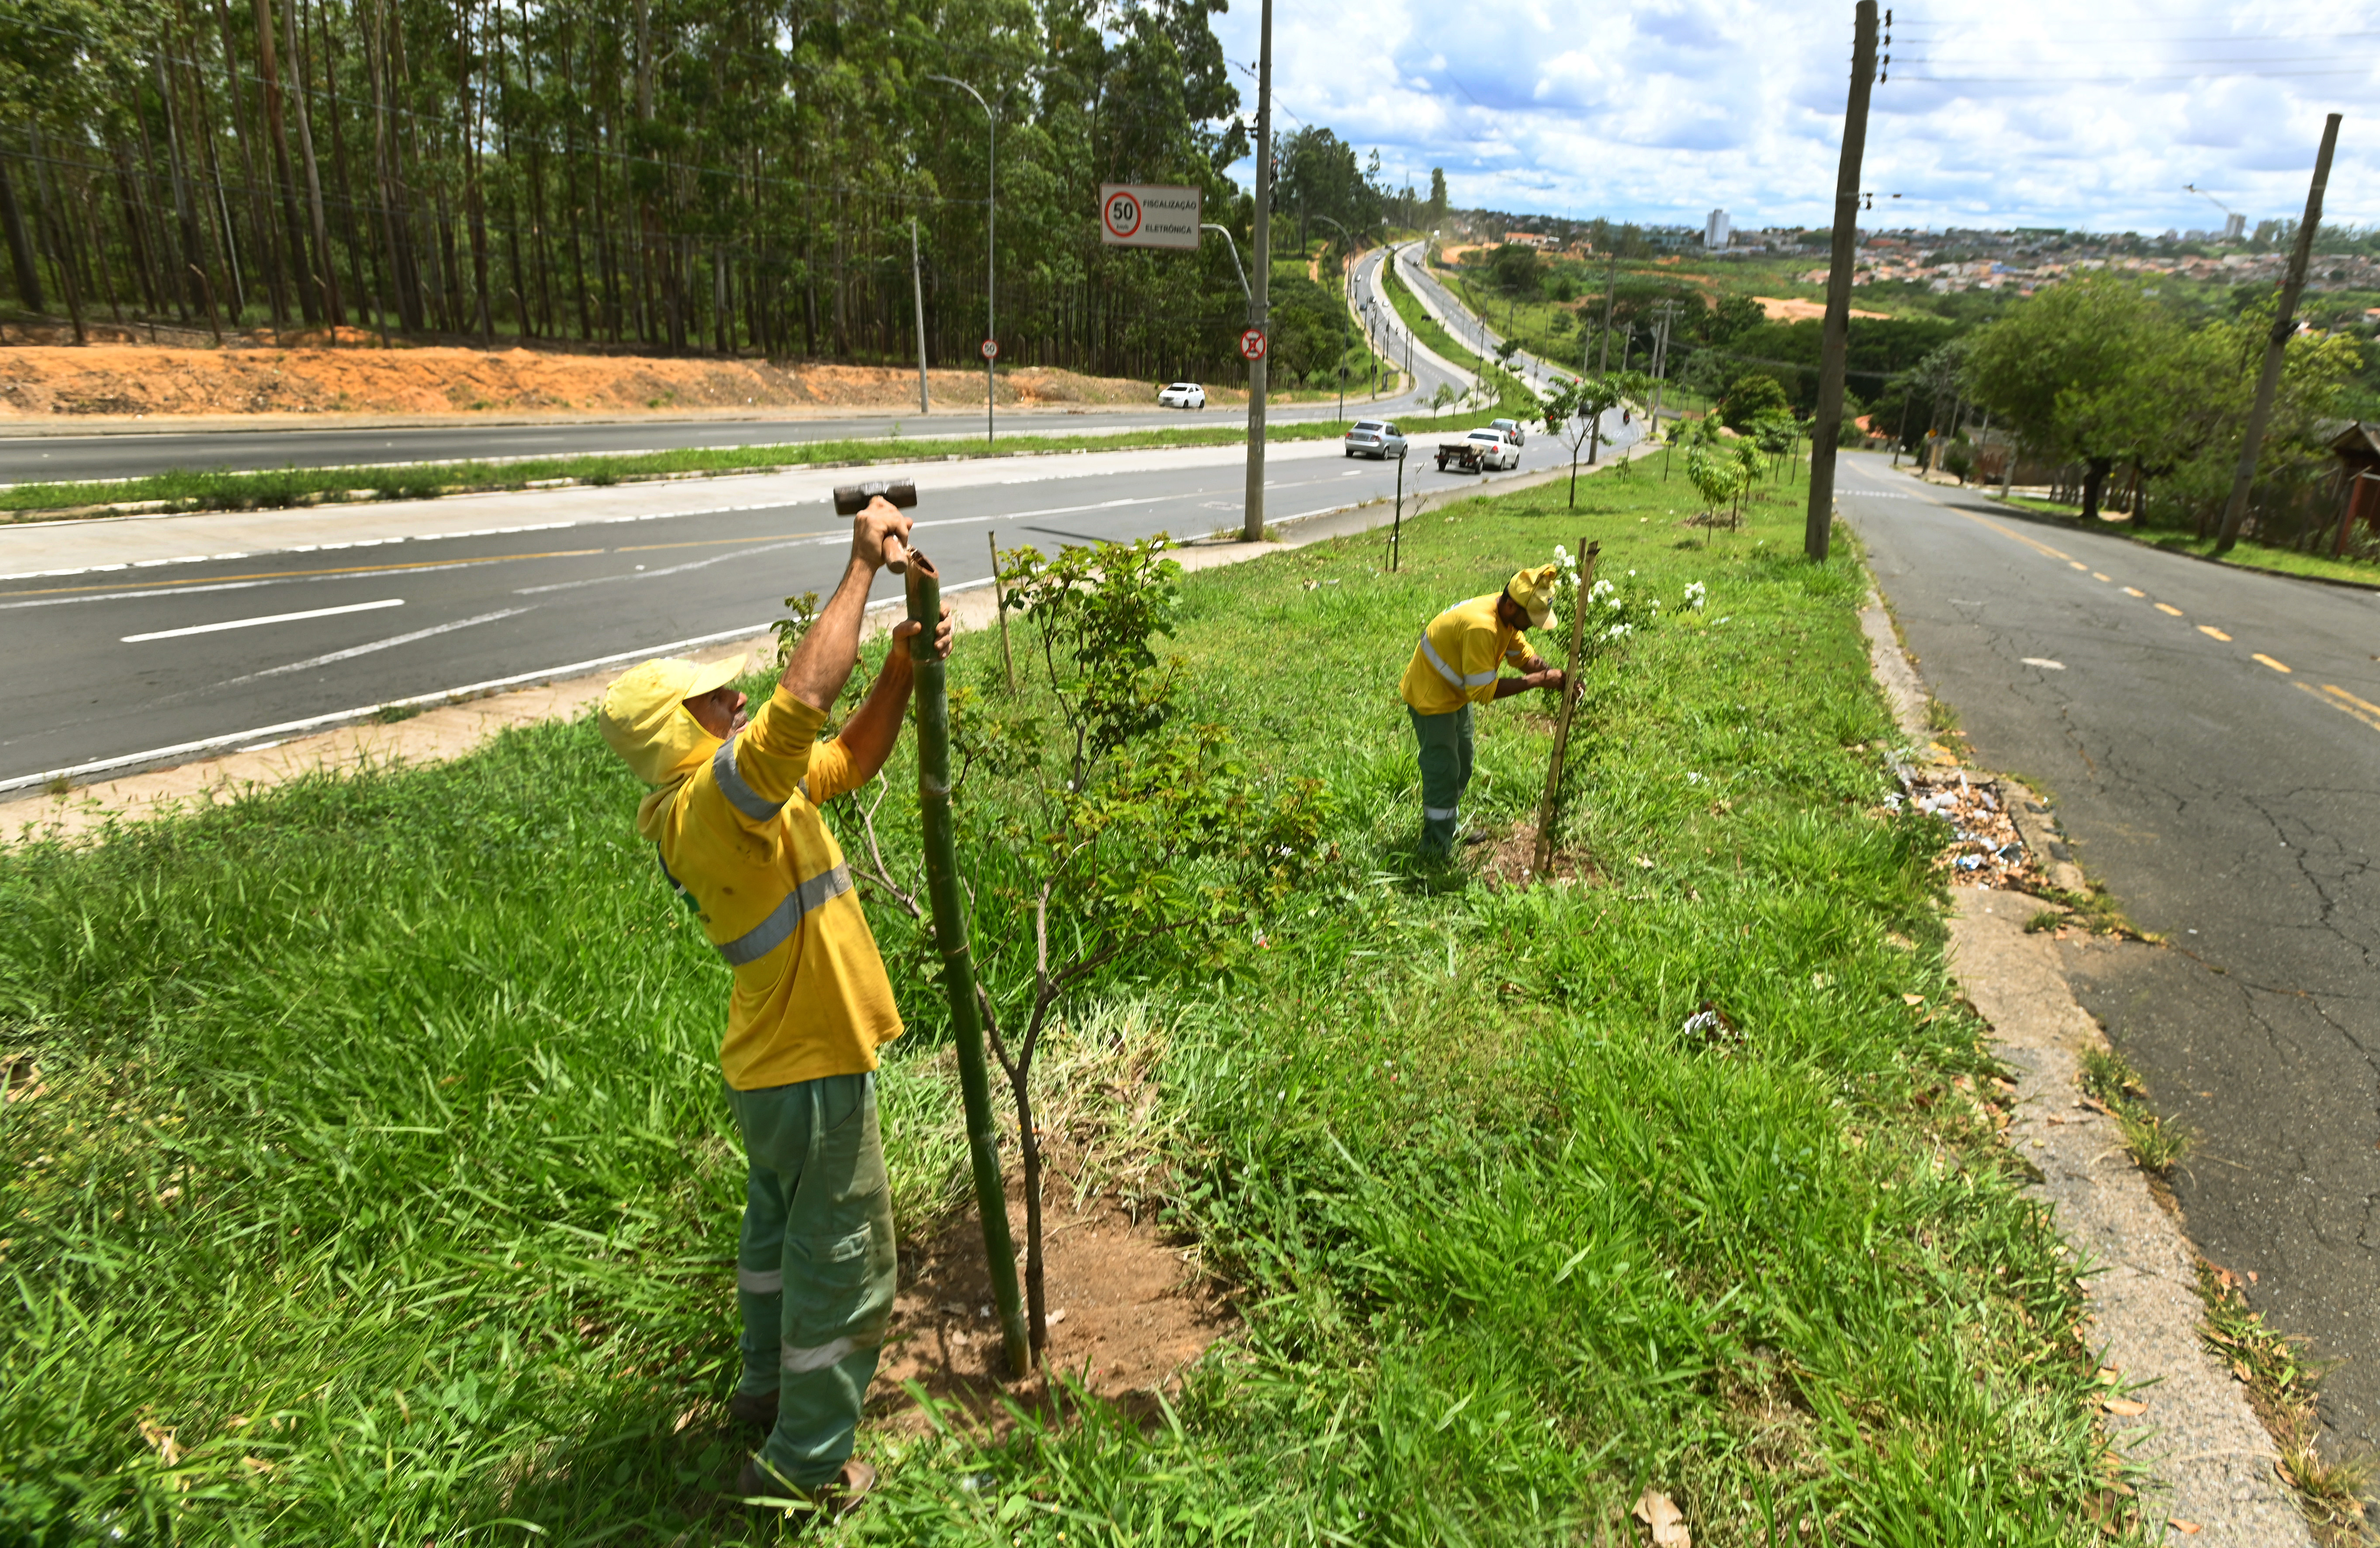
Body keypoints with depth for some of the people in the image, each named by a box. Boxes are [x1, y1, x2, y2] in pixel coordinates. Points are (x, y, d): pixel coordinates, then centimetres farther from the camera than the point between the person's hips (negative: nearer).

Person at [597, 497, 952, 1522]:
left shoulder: (720, 800, 3)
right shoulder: (716, 799, -27)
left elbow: (854, 758, 9)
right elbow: (807, 693, -41)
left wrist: (903, 670, -7)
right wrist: (863, 564, -31)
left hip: (771, 1064, 10)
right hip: (812, 1071, -10)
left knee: (780, 1229, 28)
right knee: (845, 1266, 7)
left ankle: (768, 1387, 49)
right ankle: (807, 1466, 24)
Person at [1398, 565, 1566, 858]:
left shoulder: (1506, 615, -8)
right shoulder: (1482, 626, -37)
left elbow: (1523, 655, 4)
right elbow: (1483, 691, -35)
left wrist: (1555, 676, -15)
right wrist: (1538, 680, -31)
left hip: (1458, 696, 10)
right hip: (1431, 697, -10)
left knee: (1462, 767, 21)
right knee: (1443, 771, -5)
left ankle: (1451, 827, 38)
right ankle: (1437, 847, 6)